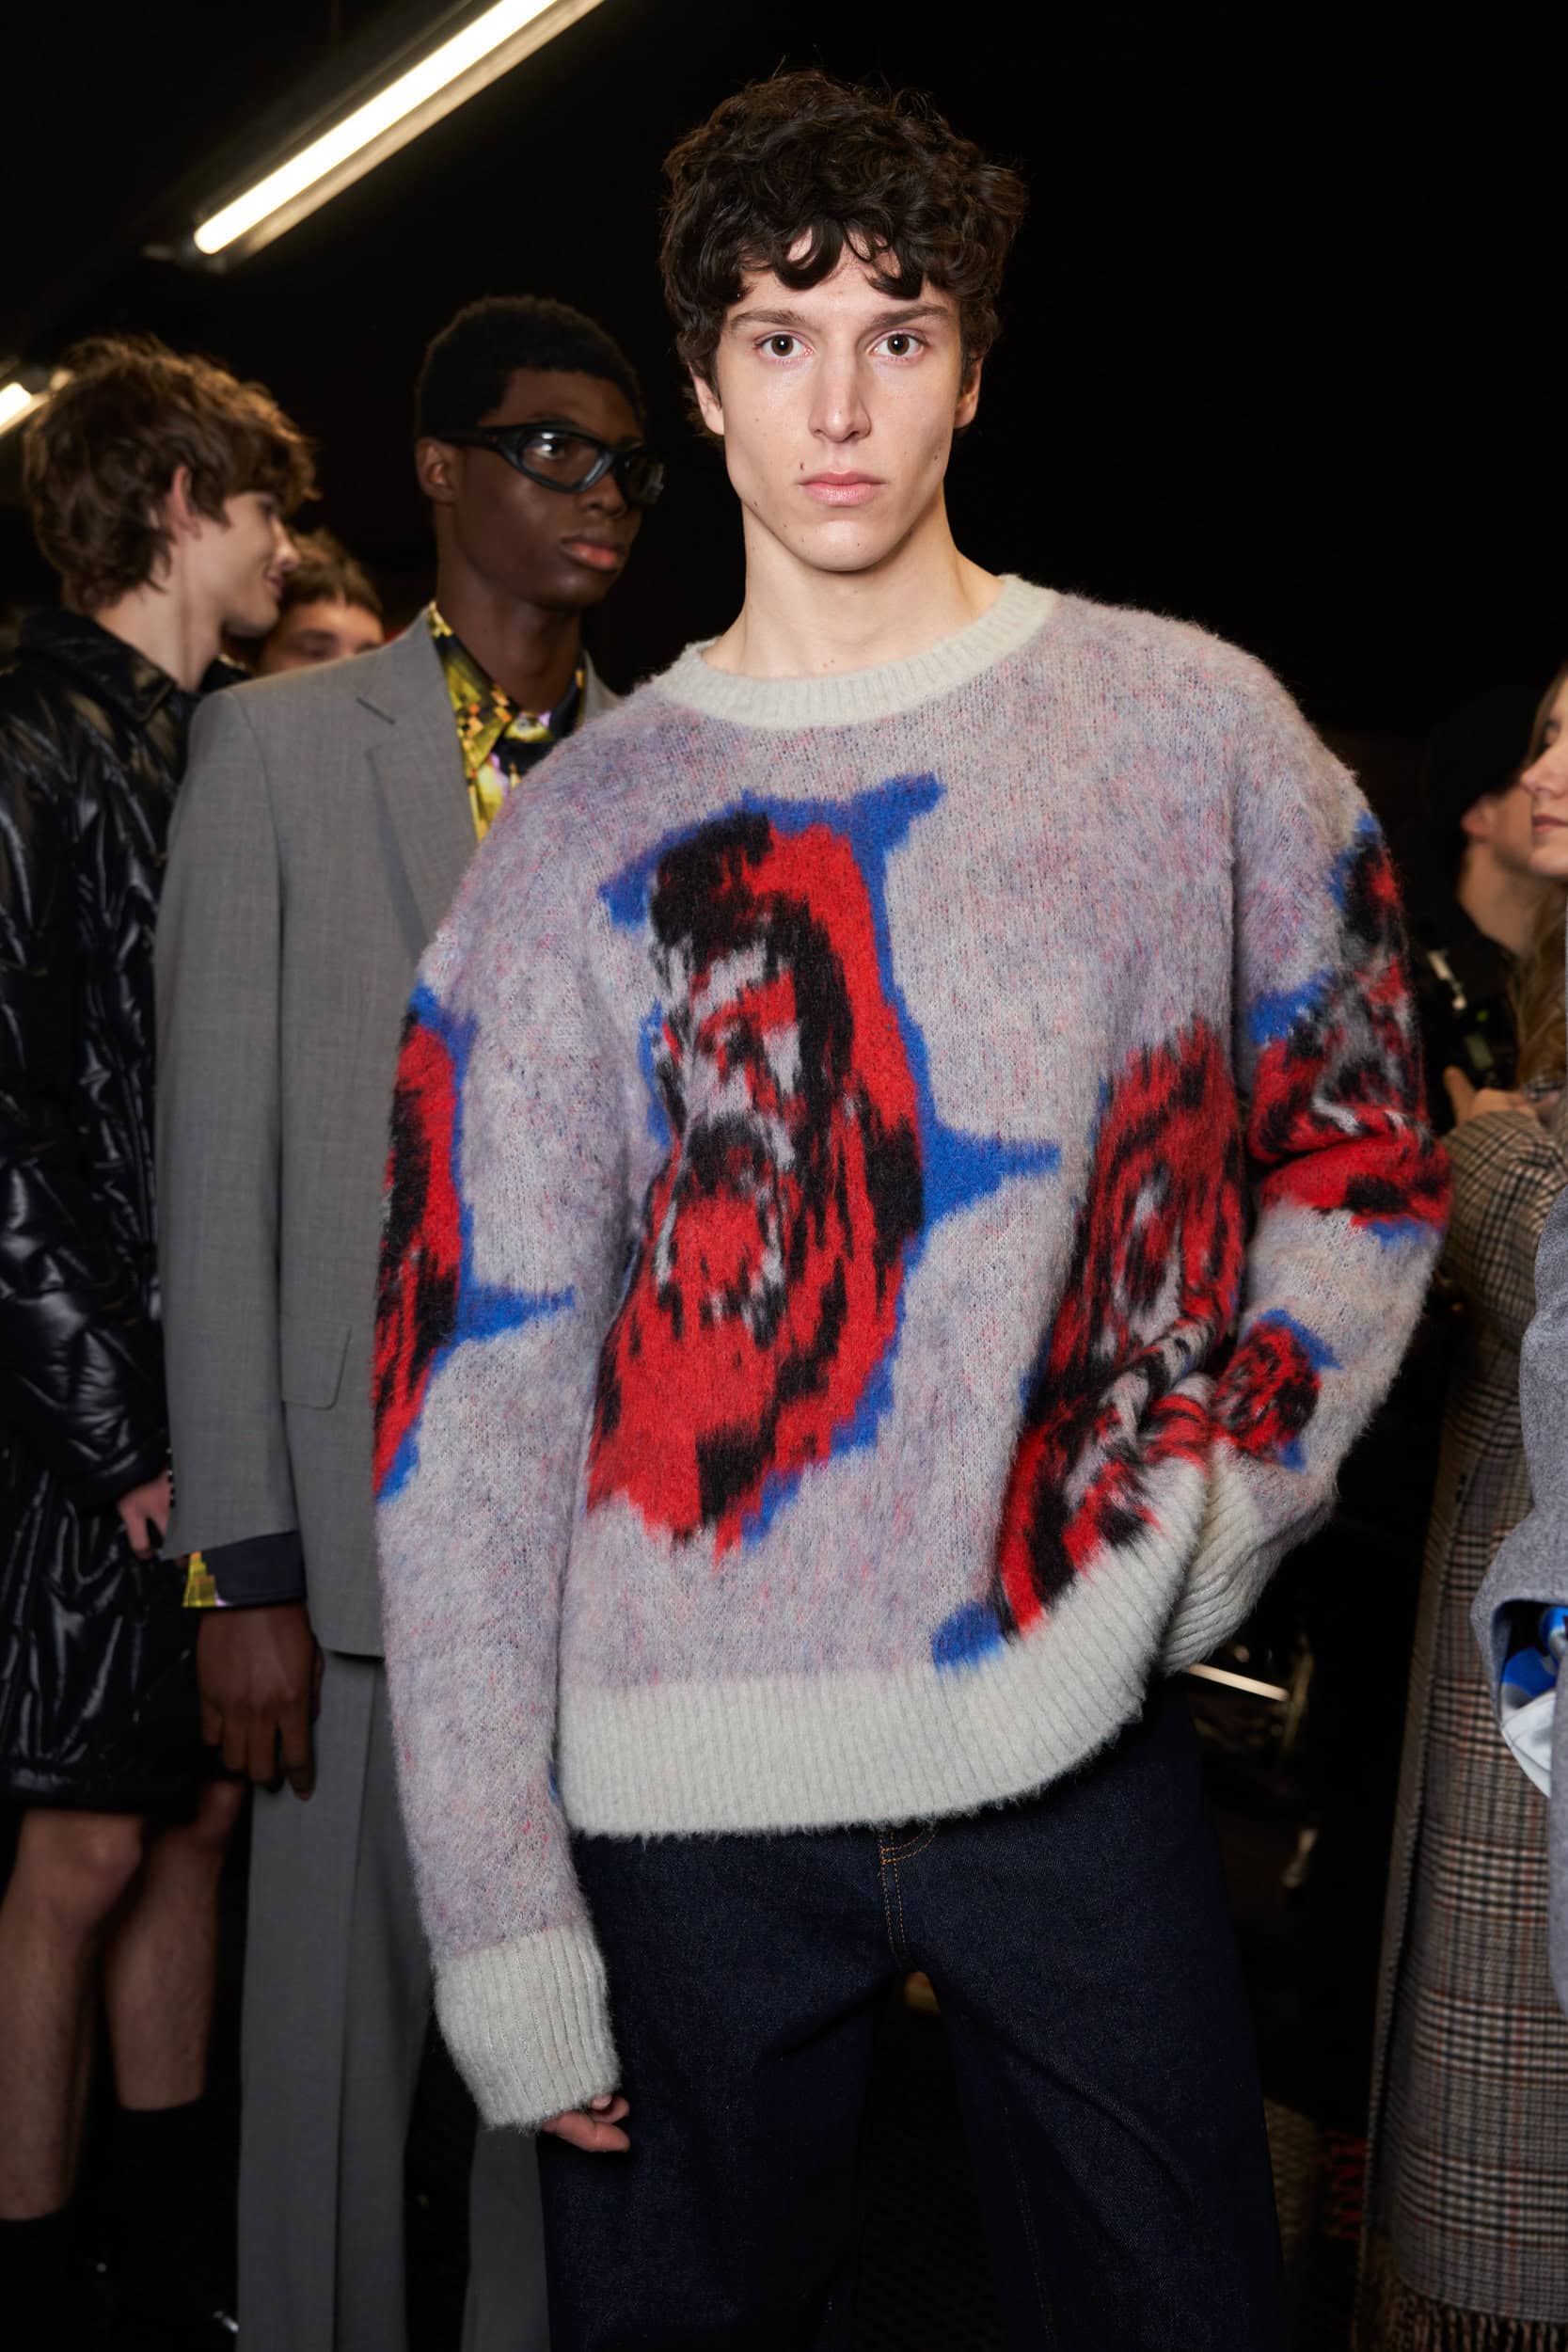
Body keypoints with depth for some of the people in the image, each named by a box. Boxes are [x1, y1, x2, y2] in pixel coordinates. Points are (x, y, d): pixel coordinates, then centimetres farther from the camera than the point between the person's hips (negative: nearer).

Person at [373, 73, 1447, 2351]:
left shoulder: (1196, 732, 2)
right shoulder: (579, 836, 1)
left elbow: (1364, 1161, 12)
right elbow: (471, 1396, -2)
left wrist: (1207, 1515, -2)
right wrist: (498, 1908, -5)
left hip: (1080, 1738, 1)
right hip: (684, 1795, 0)